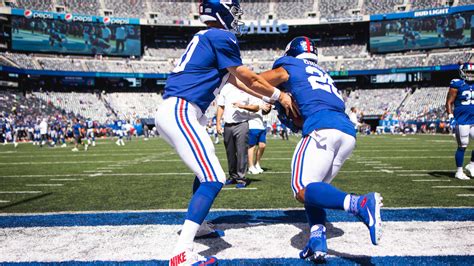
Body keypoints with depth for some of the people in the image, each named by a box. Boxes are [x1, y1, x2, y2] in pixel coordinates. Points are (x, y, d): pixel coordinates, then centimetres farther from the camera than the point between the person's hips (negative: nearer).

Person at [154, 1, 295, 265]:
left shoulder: (205, 37, 22)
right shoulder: (221, 37, -7)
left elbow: (235, 80, 26)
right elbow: (249, 78, -1)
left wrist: (266, 97, 28)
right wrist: (279, 95, 13)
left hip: (172, 112, 10)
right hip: (180, 112, -10)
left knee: (206, 170, 25)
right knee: (213, 179, -13)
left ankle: (196, 224, 38)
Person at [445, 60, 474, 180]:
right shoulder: (457, 84, -7)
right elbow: (449, 102, -7)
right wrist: (450, 117, -17)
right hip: (462, 121, -6)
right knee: (462, 146, 0)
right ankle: (459, 172, 12)